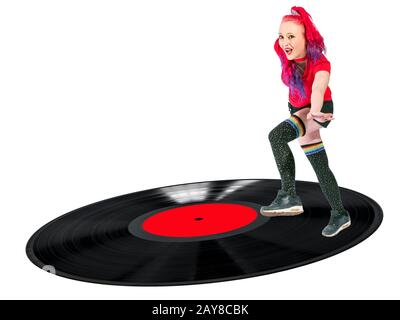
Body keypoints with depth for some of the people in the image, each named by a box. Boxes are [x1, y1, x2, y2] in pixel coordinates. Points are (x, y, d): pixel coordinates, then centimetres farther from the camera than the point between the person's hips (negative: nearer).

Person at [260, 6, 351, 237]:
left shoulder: (320, 64, -33)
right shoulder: (287, 56, -17)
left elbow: (319, 89, -55)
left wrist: (314, 112, -74)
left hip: (319, 109, -7)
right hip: (299, 110, 7)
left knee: (277, 136, -31)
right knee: (320, 167, 7)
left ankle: (289, 196, -28)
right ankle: (340, 214, 18)